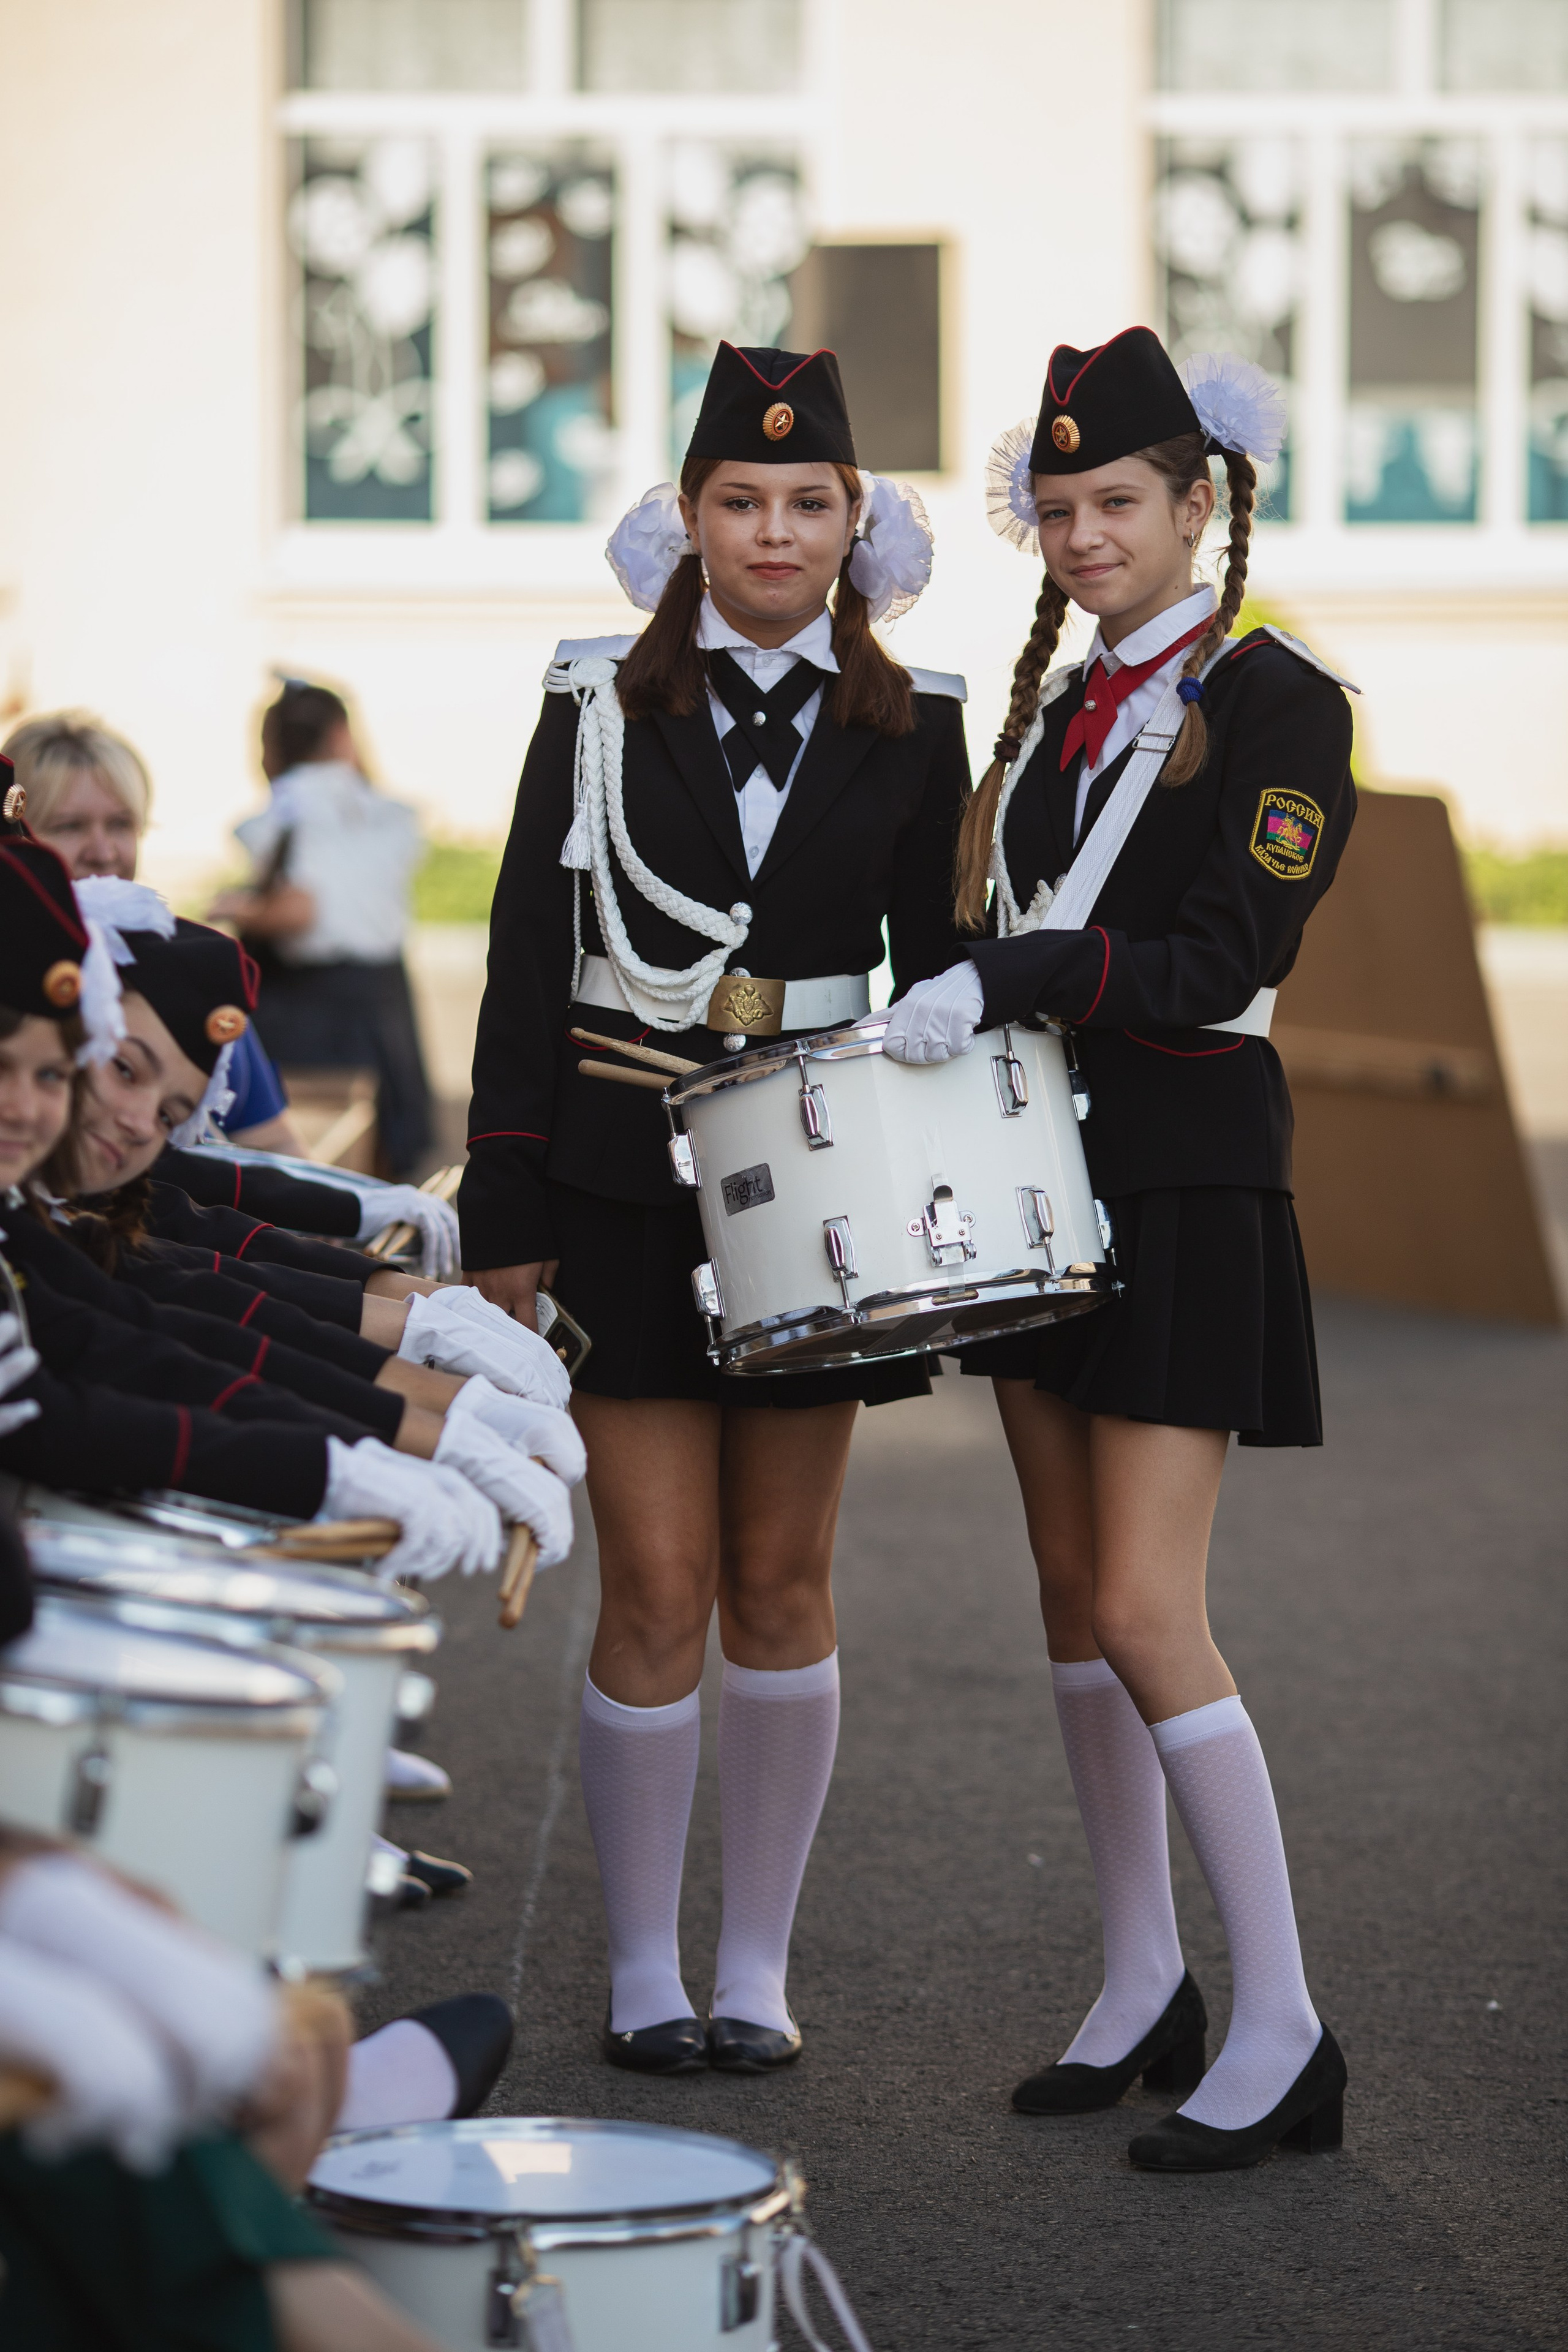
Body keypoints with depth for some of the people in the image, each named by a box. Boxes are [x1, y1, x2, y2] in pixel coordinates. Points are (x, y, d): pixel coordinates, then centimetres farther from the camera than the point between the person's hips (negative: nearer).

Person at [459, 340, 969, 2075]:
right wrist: (505, 1216, -5)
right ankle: (642, 1975, 11)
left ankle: (757, 1969, 18)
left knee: (778, 1582, 6)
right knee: (658, 1588, -3)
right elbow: (525, 971, 0)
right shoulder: (598, 706, 1)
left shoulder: (912, 727, 5)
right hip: (625, 1175, -1)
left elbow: (941, 974, 7)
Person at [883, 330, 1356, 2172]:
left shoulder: (1275, 703, -9)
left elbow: (1222, 960, -18)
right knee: (1071, 1595, 9)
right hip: (1044, 1164, 8)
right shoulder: (1056, 710, 13)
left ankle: (1282, 2030, -5)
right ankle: (1143, 1985, 20)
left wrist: (1007, 983, -25)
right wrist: (958, 1010, 4)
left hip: (1186, 1180, -8)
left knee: (1146, 1609, -12)